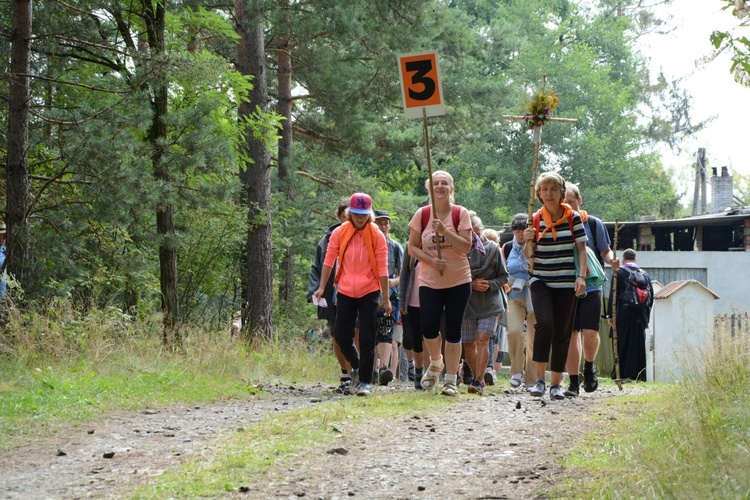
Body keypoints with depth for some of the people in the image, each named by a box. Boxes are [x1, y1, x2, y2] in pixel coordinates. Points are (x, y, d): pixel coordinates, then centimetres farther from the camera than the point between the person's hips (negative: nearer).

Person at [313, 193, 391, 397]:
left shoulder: (376, 235, -5)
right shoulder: (339, 233, 0)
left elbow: (382, 268, -4)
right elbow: (328, 261, 6)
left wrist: (385, 298, -6)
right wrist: (322, 287, 1)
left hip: (369, 293, -2)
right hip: (345, 293, 2)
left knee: (367, 340, -3)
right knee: (342, 337, 3)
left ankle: (365, 381, 5)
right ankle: (356, 366, 32)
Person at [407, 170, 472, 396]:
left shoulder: (460, 213, -4)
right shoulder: (422, 214, 1)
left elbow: (466, 247, -12)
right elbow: (412, 247, 4)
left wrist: (444, 230, -23)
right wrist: (430, 260, -13)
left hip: (458, 281, -1)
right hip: (429, 282, 1)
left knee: (453, 331, 1)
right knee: (429, 328, -9)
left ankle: (451, 379, 11)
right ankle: (436, 363, 23)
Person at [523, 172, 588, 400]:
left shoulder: (573, 217, 0)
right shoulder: (536, 219, 2)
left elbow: (582, 248, 3)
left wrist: (581, 276, -9)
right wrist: (528, 241, -14)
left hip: (566, 284, 0)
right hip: (540, 282, 0)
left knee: (562, 333, 3)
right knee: (544, 323, -21)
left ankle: (556, 383, 12)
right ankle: (539, 379, -13)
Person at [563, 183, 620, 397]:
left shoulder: (594, 224, 2)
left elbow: (605, 251, 7)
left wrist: (612, 260, -15)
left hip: (590, 288, -1)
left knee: (590, 332, -11)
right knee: (571, 333, 0)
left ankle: (589, 367, 18)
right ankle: (573, 383, 7)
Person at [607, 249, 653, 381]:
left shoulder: (619, 272, -3)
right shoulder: (644, 274, 9)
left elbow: (613, 295, -8)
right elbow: (651, 296, 10)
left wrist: (610, 315, -6)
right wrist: (646, 315, 16)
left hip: (624, 313, -3)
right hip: (641, 315, 4)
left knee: (622, 344, 0)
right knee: (638, 344, 8)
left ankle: (622, 374, -3)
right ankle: (638, 374, 9)